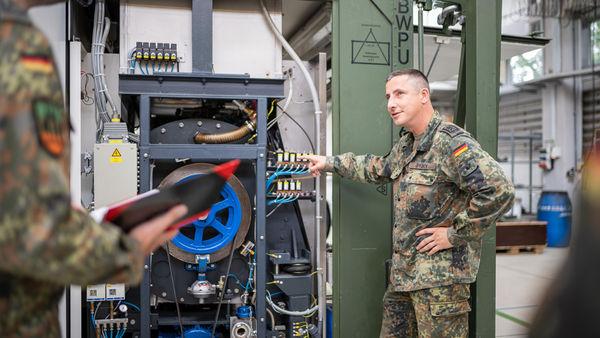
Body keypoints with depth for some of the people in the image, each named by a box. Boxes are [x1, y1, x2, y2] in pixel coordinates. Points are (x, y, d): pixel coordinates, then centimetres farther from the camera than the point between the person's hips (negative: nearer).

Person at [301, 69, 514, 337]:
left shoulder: (453, 144, -19)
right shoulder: (405, 144, 12)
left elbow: (500, 191, -27)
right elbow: (380, 169, 31)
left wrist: (455, 234, -20)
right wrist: (330, 163, 32)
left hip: (440, 276, -9)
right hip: (403, 273, 9)